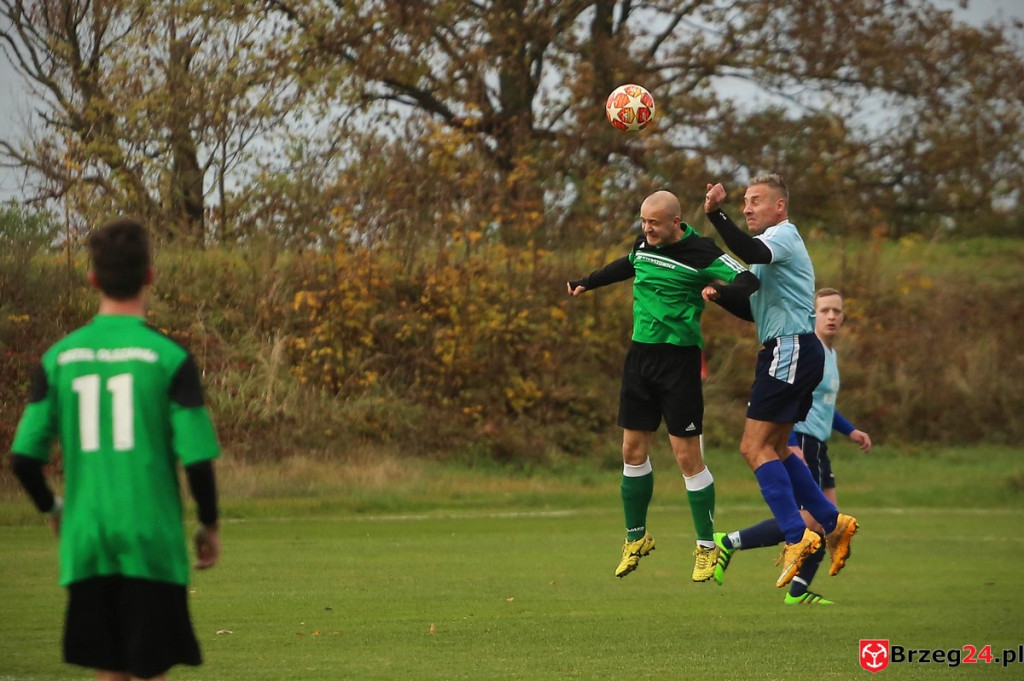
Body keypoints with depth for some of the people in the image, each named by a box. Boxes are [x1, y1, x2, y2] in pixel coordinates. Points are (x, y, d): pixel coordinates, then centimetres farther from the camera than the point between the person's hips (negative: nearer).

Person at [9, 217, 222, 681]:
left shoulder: (60, 357, 3)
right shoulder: (168, 357, -7)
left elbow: (23, 457, 2)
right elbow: (197, 459, -9)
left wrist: (52, 509, 21)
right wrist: (209, 525, 8)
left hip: (85, 542, 3)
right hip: (152, 544, -3)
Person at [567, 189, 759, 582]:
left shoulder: (699, 253, -13)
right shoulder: (644, 243, 7)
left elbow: (748, 281, -16)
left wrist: (720, 290, -37)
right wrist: (587, 283, 40)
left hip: (679, 357, -7)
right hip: (641, 353, 7)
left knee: (687, 456, -6)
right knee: (633, 450, 10)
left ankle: (707, 546, 5)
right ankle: (636, 538, 25)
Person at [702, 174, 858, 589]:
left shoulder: (782, 235, -9)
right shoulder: (774, 243, 23)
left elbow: (751, 252, -33)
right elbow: (755, 311, 25)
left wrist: (715, 214, -40)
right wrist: (721, 296, 8)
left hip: (791, 350, -10)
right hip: (793, 351, 10)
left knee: (755, 447, -12)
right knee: (774, 449, 15)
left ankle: (796, 537, -15)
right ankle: (833, 523, 17)